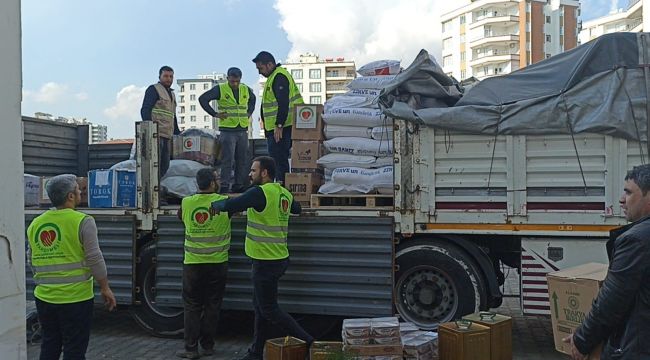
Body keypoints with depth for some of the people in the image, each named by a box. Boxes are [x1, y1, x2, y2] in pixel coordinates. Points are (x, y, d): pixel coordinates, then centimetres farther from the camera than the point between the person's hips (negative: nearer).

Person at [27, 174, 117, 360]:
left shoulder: (35, 224, 6)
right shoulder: (82, 222, -13)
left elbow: (32, 260, 15)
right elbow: (94, 259, -14)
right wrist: (105, 288, -4)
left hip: (44, 297, 6)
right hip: (75, 298, -6)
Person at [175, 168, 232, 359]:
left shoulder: (186, 203, -3)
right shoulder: (223, 202, -10)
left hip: (192, 264, 1)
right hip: (217, 264, -1)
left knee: (192, 307, 9)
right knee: (212, 306, 11)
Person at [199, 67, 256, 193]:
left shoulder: (246, 89, 10)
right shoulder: (220, 89, -4)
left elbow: (253, 99, 31)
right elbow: (202, 99, -6)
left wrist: (249, 112, 17)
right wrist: (215, 114, -8)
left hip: (243, 130, 5)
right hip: (227, 130, -5)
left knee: (242, 160, 7)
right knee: (228, 160, -6)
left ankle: (239, 185, 16)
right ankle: (225, 187, -1)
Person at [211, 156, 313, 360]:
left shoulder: (260, 192, -18)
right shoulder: (285, 194, 8)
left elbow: (231, 205, -23)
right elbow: (297, 209, 27)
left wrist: (216, 204, -3)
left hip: (266, 262, -9)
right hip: (279, 259, 9)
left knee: (269, 309, 1)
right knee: (260, 306, 18)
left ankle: (307, 342, 2)